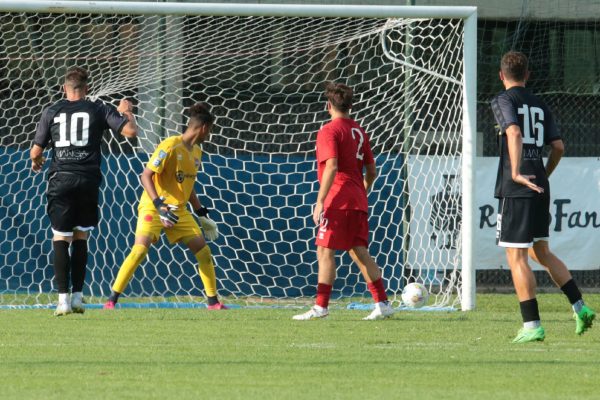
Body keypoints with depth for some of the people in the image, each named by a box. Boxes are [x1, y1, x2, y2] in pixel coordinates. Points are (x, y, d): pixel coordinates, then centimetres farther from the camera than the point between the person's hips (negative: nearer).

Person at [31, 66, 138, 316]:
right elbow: (130, 131, -2)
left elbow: (36, 152, 9)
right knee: (81, 238, 14)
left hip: (60, 180, -1)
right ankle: (77, 296, 11)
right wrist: (126, 112, 19)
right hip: (88, 180, 1)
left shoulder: (51, 112, 7)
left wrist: (36, 162, 33)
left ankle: (63, 298, -8)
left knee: (60, 239, 2)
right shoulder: (99, 110, 5)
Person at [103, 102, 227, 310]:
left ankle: (213, 302, 15)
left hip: (179, 211, 8)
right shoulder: (170, 146, -17)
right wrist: (159, 205, -30)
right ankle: (111, 301, -18)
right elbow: (145, 176, -20)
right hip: (152, 207, -8)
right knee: (140, 249, -23)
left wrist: (202, 213, 21)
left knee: (204, 251, 3)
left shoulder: (196, 152, 9)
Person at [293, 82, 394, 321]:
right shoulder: (359, 131, 15)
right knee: (359, 252, 10)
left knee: (325, 251, -4)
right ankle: (382, 303, 5)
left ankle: (320, 307, -6)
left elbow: (332, 167, -21)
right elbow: (371, 171, 17)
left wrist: (320, 201, -22)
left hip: (337, 201, -8)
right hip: (358, 202, 8)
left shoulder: (329, 131, -9)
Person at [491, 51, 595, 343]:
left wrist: (516, 173, -26)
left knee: (516, 257, -3)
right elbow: (558, 146, 13)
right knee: (541, 253, 19)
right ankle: (580, 308, 11)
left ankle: (532, 325, -7)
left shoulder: (504, 101, -5)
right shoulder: (539, 105, 15)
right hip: (540, 188, 7)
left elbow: (513, 133, -22)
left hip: (515, 189, -7)